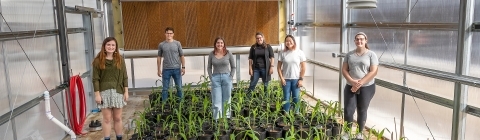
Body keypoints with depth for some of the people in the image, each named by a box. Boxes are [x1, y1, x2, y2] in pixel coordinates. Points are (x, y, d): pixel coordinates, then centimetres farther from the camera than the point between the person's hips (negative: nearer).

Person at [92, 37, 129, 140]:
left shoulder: (120, 60, 6)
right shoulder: (98, 61, -1)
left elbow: (124, 77, 7)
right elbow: (95, 79, -3)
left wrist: (126, 92, 2)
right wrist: (97, 94, -8)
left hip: (118, 91, 2)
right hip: (104, 92, -2)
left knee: (118, 118, 9)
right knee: (107, 118, 2)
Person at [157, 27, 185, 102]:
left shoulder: (177, 43, 3)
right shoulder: (161, 45, 4)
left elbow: (181, 56, 5)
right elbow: (159, 57, 9)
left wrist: (183, 67, -2)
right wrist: (158, 69, 6)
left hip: (177, 69, 0)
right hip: (166, 69, 0)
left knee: (179, 88, 7)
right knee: (165, 88, 5)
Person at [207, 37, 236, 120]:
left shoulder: (228, 54, -1)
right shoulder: (211, 54, 2)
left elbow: (233, 67, 6)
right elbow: (209, 67, 9)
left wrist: (231, 77, -3)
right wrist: (211, 78, -1)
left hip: (226, 77, 0)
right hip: (216, 78, 0)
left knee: (226, 100, 6)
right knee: (216, 101, 0)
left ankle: (226, 118, 16)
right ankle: (217, 119, 4)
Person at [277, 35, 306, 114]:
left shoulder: (299, 52, -3)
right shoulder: (282, 53, -1)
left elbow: (303, 67, -1)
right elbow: (279, 67, 3)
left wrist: (301, 79, -5)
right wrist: (281, 78, -6)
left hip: (296, 79, 0)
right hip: (286, 79, 1)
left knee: (296, 98, 6)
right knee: (286, 98, 5)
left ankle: (296, 113, 20)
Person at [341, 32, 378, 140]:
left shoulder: (371, 54, -5)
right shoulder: (349, 54, 6)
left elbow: (373, 72, -11)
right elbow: (344, 70, 3)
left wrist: (360, 83, -18)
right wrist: (352, 81, -14)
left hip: (366, 87, -2)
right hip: (350, 87, 2)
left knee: (362, 111, 10)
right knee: (348, 110, -2)